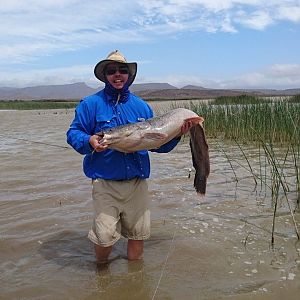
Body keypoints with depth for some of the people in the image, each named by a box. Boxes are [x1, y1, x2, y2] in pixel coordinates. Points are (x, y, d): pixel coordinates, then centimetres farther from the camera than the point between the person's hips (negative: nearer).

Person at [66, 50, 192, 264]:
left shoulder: (142, 106, 11)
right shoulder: (91, 104, 0)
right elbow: (73, 133, -1)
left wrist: (176, 134, -3)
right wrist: (88, 141, -22)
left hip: (137, 182, 4)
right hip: (105, 183, -3)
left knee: (138, 234, 11)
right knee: (106, 236, -10)